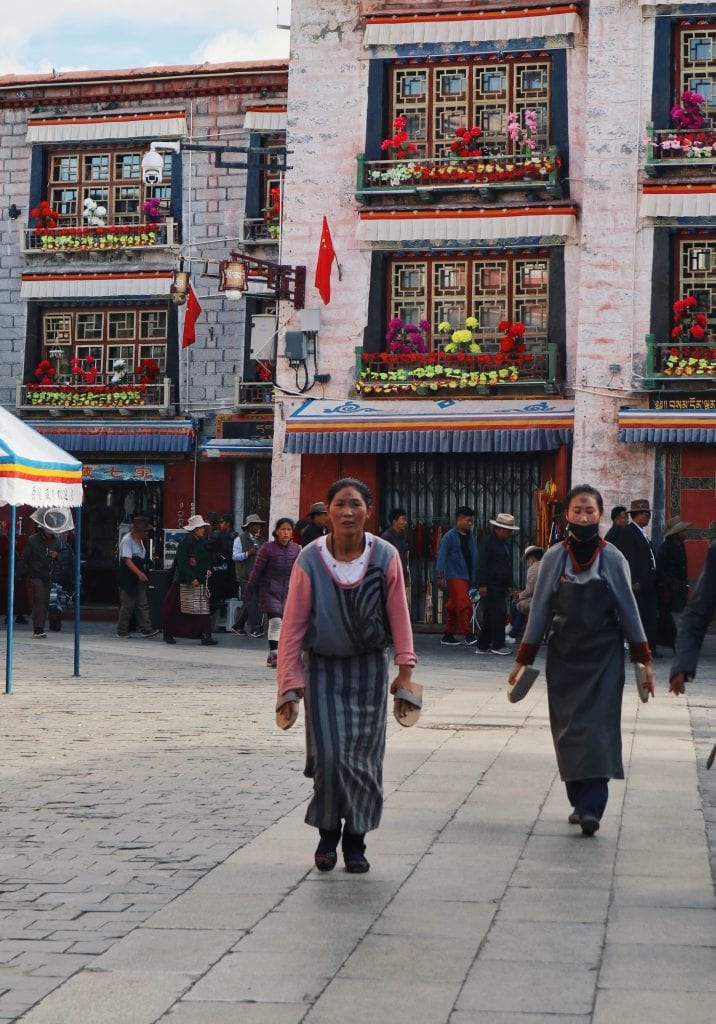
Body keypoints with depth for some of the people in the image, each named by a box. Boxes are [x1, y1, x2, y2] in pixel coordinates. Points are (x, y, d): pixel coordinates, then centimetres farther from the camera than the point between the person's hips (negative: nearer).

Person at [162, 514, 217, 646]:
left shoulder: (203, 543, 11)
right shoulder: (184, 544, -9)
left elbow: (208, 560, 22)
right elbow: (182, 563, -14)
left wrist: (208, 570, 2)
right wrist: (192, 579, -18)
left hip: (200, 582, 6)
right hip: (184, 581, -6)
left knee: (203, 610, -5)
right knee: (175, 610, 4)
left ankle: (206, 636, -9)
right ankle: (168, 634, 19)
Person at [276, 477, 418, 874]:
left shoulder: (386, 557, -9)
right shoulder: (310, 560, -12)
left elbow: (399, 618, -3)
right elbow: (293, 625, -8)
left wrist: (404, 672, -4)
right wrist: (289, 685, -10)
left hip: (369, 667, 1)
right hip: (323, 667, -1)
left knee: (364, 755, 3)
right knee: (328, 754, -9)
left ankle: (356, 840, 18)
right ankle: (327, 833, 13)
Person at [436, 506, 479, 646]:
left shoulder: (471, 537, 12)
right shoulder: (449, 537, -6)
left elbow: (474, 557, 14)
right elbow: (441, 556, -7)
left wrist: (475, 576, 9)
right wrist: (440, 576, -12)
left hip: (468, 576, 6)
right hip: (455, 576, -6)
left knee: (453, 607, 11)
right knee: (464, 605, -14)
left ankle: (448, 635, 16)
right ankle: (468, 634, -14)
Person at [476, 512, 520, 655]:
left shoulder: (506, 543, 18)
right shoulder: (488, 542, -9)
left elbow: (508, 566, 24)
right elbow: (481, 564, -14)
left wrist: (510, 585, 20)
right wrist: (482, 585, -19)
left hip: (500, 586, 9)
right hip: (490, 586, -9)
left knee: (489, 616, 9)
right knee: (498, 613, -11)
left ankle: (483, 646, 13)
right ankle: (497, 645, -5)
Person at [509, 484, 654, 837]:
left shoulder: (613, 559, -2)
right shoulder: (554, 558, 0)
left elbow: (628, 610, 3)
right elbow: (539, 610, 4)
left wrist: (644, 661, 1)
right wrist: (522, 661, 4)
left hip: (603, 656, -2)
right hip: (564, 655, 2)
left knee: (599, 726, -9)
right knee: (568, 729, 2)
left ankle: (591, 808, -12)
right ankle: (579, 801, 13)